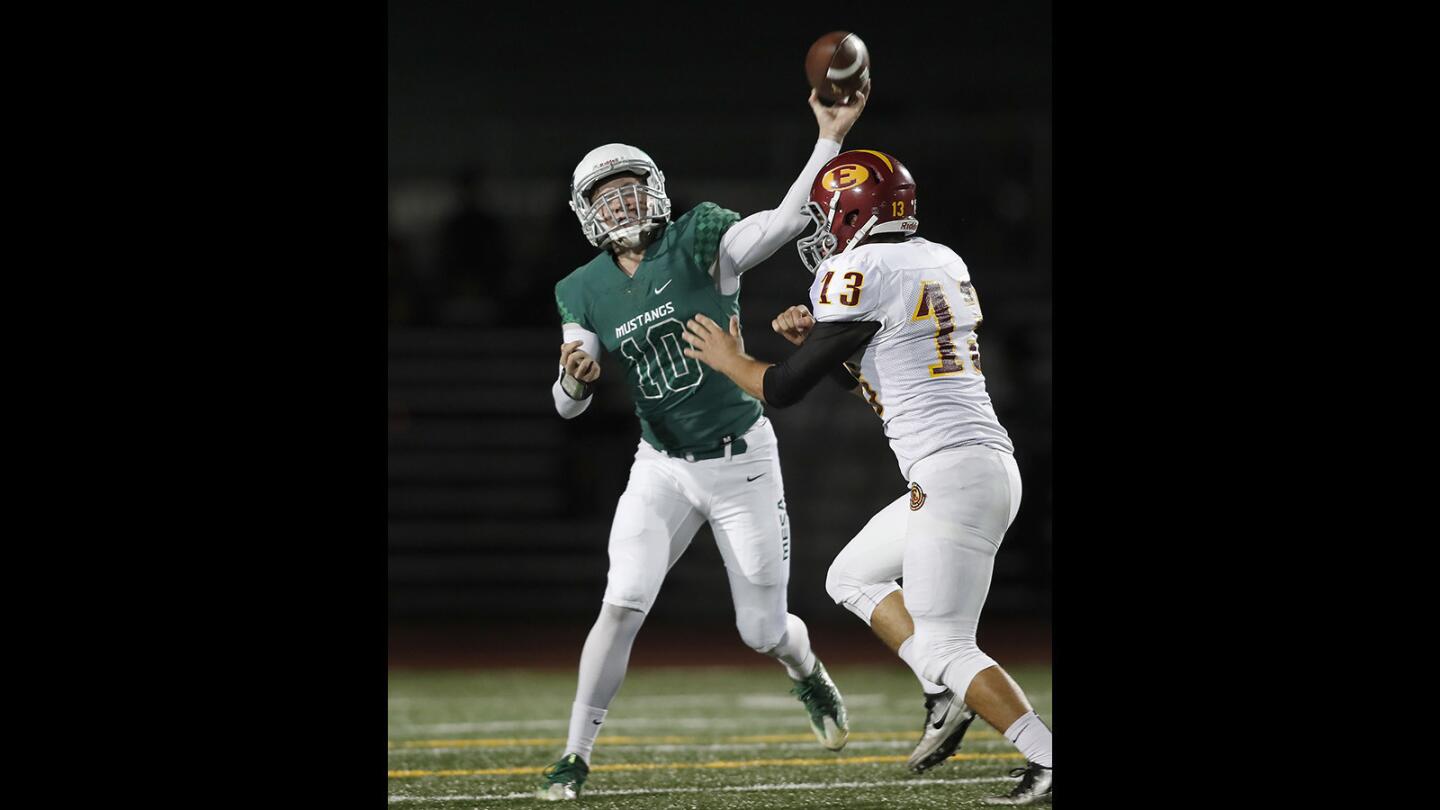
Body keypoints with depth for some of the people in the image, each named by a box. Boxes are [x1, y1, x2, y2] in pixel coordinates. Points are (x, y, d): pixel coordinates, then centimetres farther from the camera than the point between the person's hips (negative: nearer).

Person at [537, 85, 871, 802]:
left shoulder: (699, 244, -12)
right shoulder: (585, 294, -1)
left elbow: (786, 219, -26)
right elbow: (568, 405, -1)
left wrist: (831, 138, -38)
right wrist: (574, 376, -26)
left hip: (742, 461, -2)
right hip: (662, 469, 2)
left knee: (762, 631, 6)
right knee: (623, 603, -17)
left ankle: (809, 675, 44)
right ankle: (575, 756, -7)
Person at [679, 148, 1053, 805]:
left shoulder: (858, 273, -10)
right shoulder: (942, 262, 16)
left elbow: (785, 388, -5)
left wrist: (730, 360, 13)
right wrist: (814, 336, 16)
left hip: (950, 473, -9)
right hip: (987, 461, 9)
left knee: (945, 647, -4)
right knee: (854, 577, 21)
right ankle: (947, 698, 9)